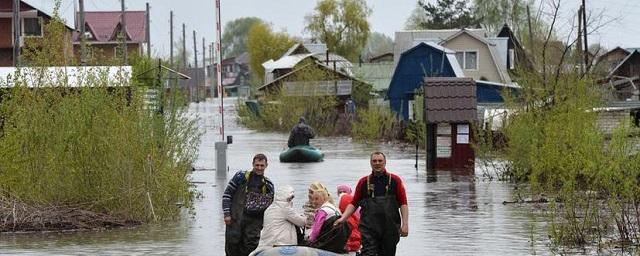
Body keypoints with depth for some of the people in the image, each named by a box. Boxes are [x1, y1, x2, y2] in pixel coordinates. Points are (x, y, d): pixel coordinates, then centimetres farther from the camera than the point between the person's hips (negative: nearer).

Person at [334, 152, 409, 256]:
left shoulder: (395, 180, 6)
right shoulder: (364, 182, 9)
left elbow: (403, 203, 2)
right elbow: (354, 203, 11)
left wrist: (405, 224, -7)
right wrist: (343, 218, -2)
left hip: (390, 228, 0)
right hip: (369, 227, 0)